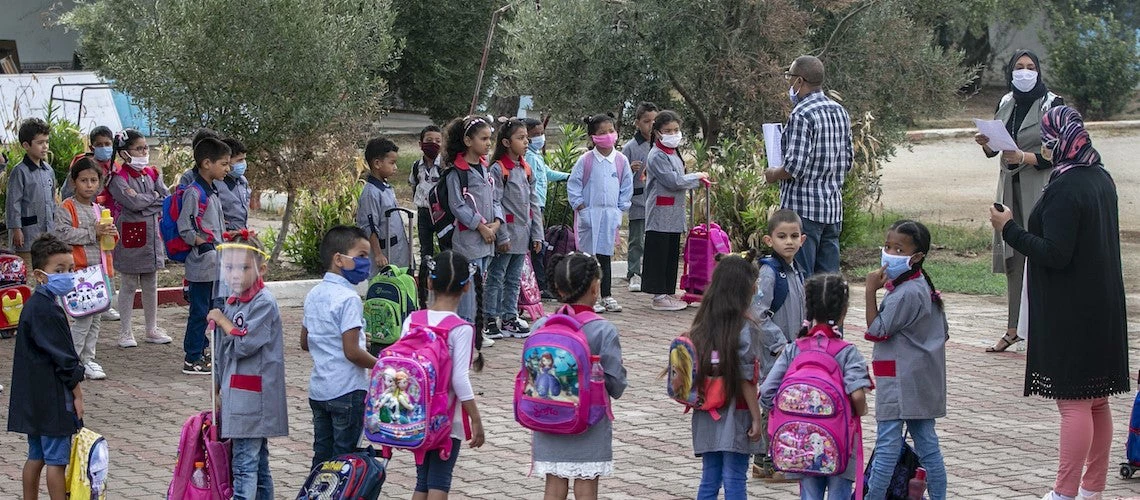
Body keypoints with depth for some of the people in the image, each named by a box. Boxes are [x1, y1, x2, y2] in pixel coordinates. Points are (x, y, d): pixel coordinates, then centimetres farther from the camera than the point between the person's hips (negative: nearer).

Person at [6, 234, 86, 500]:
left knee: (36, 456, 15)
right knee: (57, 459, -4)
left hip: (35, 396, 10)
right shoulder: (46, 310, -19)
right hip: (52, 398, -10)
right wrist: (77, 393, -11)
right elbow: (63, 358, -18)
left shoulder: (34, 305, 12)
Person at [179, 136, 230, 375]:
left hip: (215, 263, 9)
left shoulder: (213, 191, 14)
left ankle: (201, 351, 26)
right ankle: (192, 360, 3)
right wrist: (202, 243, -18)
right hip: (202, 262, -9)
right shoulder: (194, 192, -15)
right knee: (199, 311, -4)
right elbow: (184, 228, -18)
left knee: (210, 309, 16)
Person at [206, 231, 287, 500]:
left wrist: (222, 321, -8)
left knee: (245, 464, -10)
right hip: (236, 395, 9)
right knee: (257, 462, 14)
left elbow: (243, 345, -21)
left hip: (253, 398, -9)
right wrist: (221, 388, 23)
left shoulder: (264, 303, -14)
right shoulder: (232, 302, 12)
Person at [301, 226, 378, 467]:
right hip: (347, 392, -8)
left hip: (318, 390, 8)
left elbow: (305, 343, 16)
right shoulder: (349, 299, -18)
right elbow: (352, 352, -22)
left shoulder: (314, 295, 8)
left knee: (322, 455, 14)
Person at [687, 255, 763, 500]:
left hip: (707, 416, 6)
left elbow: (697, 371, 5)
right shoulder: (742, 327, -13)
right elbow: (745, 379, -13)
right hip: (734, 416, -6)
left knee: (709, 479, 11)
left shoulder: (703, 325, 4)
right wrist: (756, 418, -8)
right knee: (735, 480, 0)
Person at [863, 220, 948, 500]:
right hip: (923, 379, 10)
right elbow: (943, 332, 18)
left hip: (900, 380, -10)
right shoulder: (923, 286, 12)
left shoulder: (906, 293, -19)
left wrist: (871, 291, -16)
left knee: (888, 443, -7)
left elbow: (876, 331, -16)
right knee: (926, 440, 11)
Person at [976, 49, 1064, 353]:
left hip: (1040, 189, -6)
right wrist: (986, 143, -6)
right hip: (1010, 187, 6)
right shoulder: (1006, 103, 11)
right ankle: (1013, 328, 11)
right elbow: (993, 151, 16)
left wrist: (1024, 157, -23)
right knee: (1012, 258, 7)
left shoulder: (1052, 104, -5)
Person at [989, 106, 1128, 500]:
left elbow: (1054, 254, -23)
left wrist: (1010, 229, -13)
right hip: (1103, 307, 9)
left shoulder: (1065, 188, -20)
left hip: (1070, 312, -9)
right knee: (1097, 401, 13)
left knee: (1073, 403, -6)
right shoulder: (1101, 179, 9)